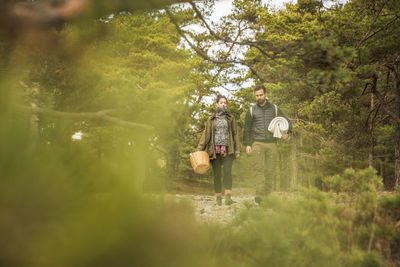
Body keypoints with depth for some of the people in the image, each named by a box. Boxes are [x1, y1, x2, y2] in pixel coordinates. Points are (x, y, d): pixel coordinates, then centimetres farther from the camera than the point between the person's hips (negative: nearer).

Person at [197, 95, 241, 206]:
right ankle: (218, 198, 6)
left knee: (227, 171, -16)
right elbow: (206, 134, 10)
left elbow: (235, 134, 11)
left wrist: (237, 150, 3)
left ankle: (228, 197, -22)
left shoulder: (231, 119, 13)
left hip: (227, 149, -1)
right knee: (217, 174, 0)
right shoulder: (211, 120, 13)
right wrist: (199, 149, 0)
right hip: (215, 150, 1)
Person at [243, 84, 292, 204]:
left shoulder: (275, 109, 10)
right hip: (257, 143, -1)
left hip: (272, 144, 2)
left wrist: (287, 133, -3)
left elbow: (287, 121, 16)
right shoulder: (251, 111, 8)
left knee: (270, 170, 1)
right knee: (258, 168, -16)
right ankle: (259, 194, -25)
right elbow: (247, 129, 10)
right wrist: (247, 145, 1)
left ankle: (267, 195, 8)